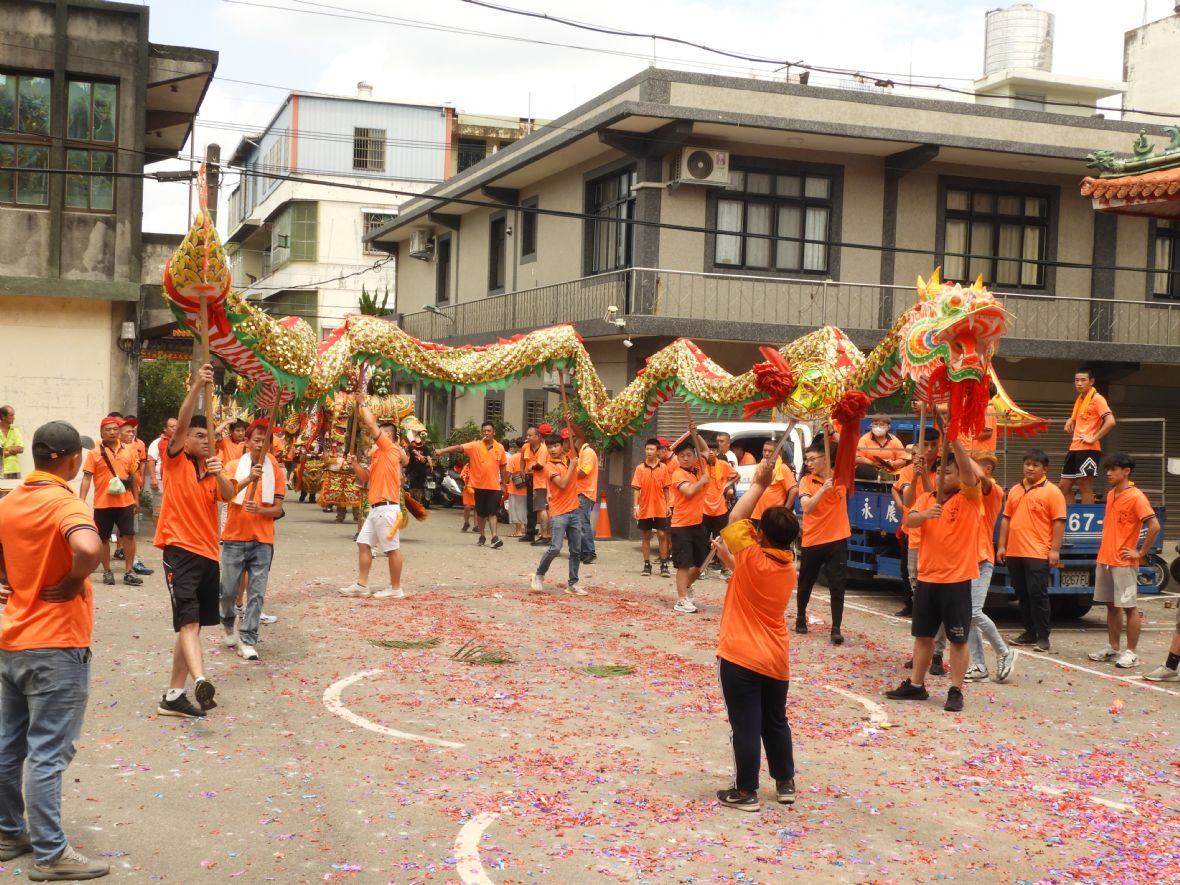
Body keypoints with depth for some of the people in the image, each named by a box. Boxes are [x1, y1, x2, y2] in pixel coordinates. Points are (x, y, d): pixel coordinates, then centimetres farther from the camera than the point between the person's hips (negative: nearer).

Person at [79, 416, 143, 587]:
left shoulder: (128, 451, 6)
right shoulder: (95, 453, -4)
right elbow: (87, 477, -7)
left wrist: (136, 498, 14)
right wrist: (81, 500, -15)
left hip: (125, 502, 2)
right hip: (102, 503, -2)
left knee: (129, 535, 0)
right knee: (104, 538, 7)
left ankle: (129, 571, 9)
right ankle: (107, 572, 19)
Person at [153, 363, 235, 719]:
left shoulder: (211, 468, 15)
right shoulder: (175, 460, 0)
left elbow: (228, 495, -2)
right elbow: (181, 423, -16)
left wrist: (219, 474, -23)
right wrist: (196, 387, -28)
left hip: (209, 553, 6)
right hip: (180, 549, -6)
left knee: (191, 625, 9)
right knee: (189, 621, -20)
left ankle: (173, 695, 16)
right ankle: (200, 681, -35)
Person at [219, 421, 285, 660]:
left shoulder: (275, 471, 4)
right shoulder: (234, 466, 1)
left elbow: (278, 509, 1)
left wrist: (259, 510, -19)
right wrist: (248, 479, -34)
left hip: (262, 541, 1)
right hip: (234, 538, -1)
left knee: (256, 593, -4)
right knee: (228, 590, 4)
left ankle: (247, 641, 2)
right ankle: (229, 623, 34)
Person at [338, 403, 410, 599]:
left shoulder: (391, 449, -7)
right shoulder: (378, 454, 20)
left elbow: (372, 425, -14)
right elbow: (366, 477, 23)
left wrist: (362, 404, -3)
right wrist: (355, 465, 6)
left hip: (387, 508, -10)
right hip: (375, 508, 10)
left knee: (392, 548, -3)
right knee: (363, 543, 8)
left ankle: (396, 589, 3)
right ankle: (362, 585, 11)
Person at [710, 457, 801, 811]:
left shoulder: (752, 557, -15)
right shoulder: (788, 568, 4)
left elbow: (735, 521, -6)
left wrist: (758, 484, -2)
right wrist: (728, 557, 13)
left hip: (740, 657, -6)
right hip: (776, 659, 6)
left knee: (745, 725, 1)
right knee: (776, 721, 20)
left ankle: (746, 792, 9)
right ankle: (785, 784, 29)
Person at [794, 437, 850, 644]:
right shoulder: (806, 481, -4)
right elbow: (807, 507, -17)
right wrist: (823, 488, -28)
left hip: (837, 540, -1)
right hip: (812, 541, 1)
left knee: (837, 586, -5)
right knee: (806, 583, 16)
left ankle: (836, 629, -3)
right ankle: (800, 617, 36)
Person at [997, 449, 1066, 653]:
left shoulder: (1051, 491, -4)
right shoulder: (1015, 490, 14)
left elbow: (1059, 522, -8)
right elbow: (1006, 519, 15)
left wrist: (1055, 550, -14)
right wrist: (1002, 546, 10)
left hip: (1037, 553, -6)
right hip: (1014, 552, 6)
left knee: (1038, 594, -5)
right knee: (1022, 595, 12)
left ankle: (1043, 637, 2)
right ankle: (1030, 632, 22)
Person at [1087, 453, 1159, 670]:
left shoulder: (1136, 497, -13)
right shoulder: (1111, 495, 12)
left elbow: (1154, 526, -19)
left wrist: (1141, 553, -14)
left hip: (1123, 562, -8)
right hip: (1104, 560, 8)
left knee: (1129, 607, -1)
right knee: (1111, 605, 14)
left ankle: (1131, 652, 5)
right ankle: (1112, 648, 22)